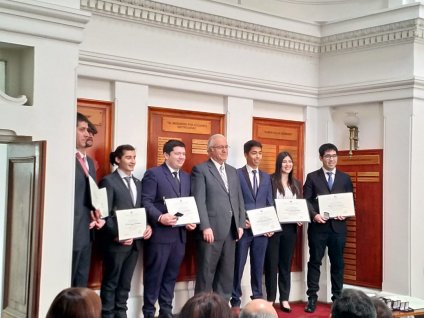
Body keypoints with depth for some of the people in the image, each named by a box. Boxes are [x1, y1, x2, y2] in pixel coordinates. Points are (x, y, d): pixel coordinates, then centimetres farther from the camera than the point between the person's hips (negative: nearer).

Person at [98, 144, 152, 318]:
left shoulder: (138, 183, 16)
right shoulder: (108, 181, -5)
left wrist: (148, 226, -3)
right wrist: (116, 235, -19)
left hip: (135, 240, 6)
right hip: (117, 240, -6)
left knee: (125, 282, 12)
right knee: (111, 282, 2)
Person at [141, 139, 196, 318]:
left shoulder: (186, 177, 17)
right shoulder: (153, 174, -5)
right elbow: (146, 202, -12)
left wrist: (191, 220, 0)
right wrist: (160, 217, -26)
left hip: (180, 234, 7)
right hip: (160, 233, -6)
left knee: (171, 275, 13)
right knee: (154, 275, 1)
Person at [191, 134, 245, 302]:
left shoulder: (233, 171, 18)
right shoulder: (200, 170, -3)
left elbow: (239, 200, 17)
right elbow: (199, 201, -11)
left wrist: (240, 225, 8)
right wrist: (205, 227, -17)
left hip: (230, 230, 6)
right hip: (211, 230, -6)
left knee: (227, 273, 11)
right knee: (206, 273, 0)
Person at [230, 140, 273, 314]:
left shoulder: (266, 177, 13)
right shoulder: (236, 174, -3)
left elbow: (270, 203, 13)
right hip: (243, 228, -4)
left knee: (258, 266, 11)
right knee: (238, 266, 2)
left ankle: (257, 299, 19)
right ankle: (235, 302, 11)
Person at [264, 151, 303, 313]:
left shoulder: (296, 184, 13)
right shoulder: (270, 180, -5)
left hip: (290, 227, 5)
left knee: (286, 263, 10)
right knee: (271, 263, 1)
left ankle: (284, 299, 16)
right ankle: (270, 300, 10)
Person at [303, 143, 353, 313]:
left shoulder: (345, 178, 10)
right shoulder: (312, 177, 4)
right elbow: (306, 200, -1)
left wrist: (345, 214, -10)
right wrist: (314, 215, -16)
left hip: (338, 226, 2)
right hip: (318, 226, -2)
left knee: (338, 263, 8)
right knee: (315, 262, 3)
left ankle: (337, 297, 17)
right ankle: (312, 298, 8)